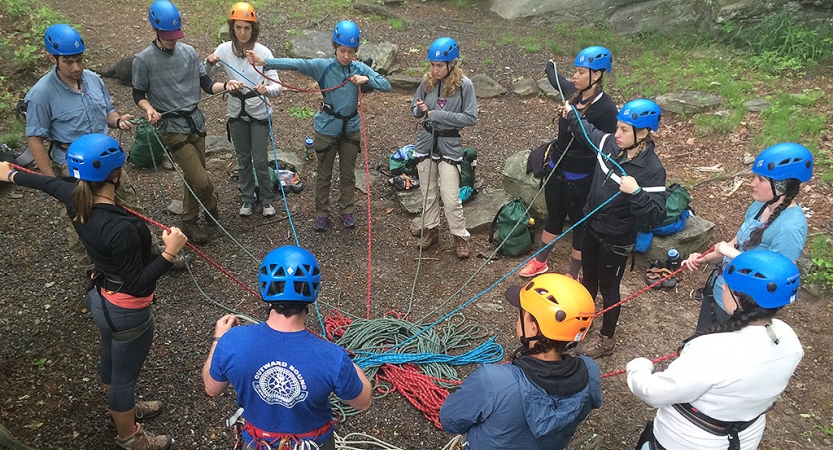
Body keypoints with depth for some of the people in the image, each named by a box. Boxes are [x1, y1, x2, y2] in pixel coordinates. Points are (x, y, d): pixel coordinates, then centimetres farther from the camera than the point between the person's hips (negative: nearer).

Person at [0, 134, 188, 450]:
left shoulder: (75, 198, -12)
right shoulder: (120, 228, -37)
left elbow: (48, 183, 12)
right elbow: (137, 285, -29)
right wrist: (169, 253, -32)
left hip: (105, 300, 9)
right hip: (128, 312, -9)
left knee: (111, 362, 31)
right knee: (124, 375, 16)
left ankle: (125, 408, 59)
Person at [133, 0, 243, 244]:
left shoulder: (189, 52, 1)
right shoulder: (143, 60, -9)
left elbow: (206, 84, 5)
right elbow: (139, 95, 0)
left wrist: (226, 85, -14)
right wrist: (149, 109, -20)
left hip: (196, 122, 5)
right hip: (172, 128, -4)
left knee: (192, 176, 16)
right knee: (201, 180, -9)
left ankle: (189, 222, 36)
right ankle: (211, 206, 22)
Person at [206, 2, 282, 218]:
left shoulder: (263, 52, -14)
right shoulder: (224, 49, -8)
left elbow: (277, 86, -20)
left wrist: (267, 89, -43)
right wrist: (209, 62, -25)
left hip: (259, 114, -2)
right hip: (236, 113, 3)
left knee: (260, 160, 4)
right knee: (243, 159, 16)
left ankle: (266, 200, 25)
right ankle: (248, 199, 33)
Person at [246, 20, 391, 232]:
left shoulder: (360, 68, -5)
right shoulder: (322, 66, -13)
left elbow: (387, 86, -8)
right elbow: (295, 64, -25)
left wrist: (367, 79, -25)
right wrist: (264, 62, -36)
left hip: (351, 129, 2)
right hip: (327, 129, -2)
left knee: (348, 174, 16)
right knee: (324, 174, 12)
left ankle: (347, 211, 32)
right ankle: (322, 214, 28)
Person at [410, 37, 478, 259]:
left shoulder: (464, 85, -13)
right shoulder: (427, 81, -3)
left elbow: (471, 118, -15)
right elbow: (415, 108, 9)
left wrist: (438, 115, -19)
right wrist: (419, 109, -16)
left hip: (449, 145, -4)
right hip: (426, 142, 4)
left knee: (451, 198, -2)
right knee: (428, 193, 16)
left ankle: (460, 235, 18)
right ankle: (431, 229, 35)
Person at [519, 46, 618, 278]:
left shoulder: (606, 108, -22)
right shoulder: (573, 92, -4)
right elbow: (557, 80, 21)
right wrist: (550, 68, 39)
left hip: (580, 177, -6)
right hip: (557, 167, 6)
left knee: (579, 223, 12)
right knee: (554, 215, 23)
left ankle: (573, 274, 30)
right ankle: (540, 261, 42)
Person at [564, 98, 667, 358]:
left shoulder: (652, 169, -26)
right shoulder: (610, 144, -9)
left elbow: (656, 215, -31)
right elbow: (588, 132, 15)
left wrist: (636, 192, -43)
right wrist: (572, 114, 12)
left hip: (616, 240, -6)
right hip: (592, 227, 6)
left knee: (608, 287, 13)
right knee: (588, 278, 26)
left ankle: (606, 340, 35)